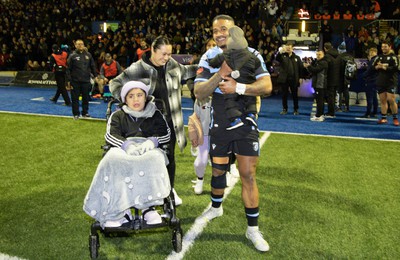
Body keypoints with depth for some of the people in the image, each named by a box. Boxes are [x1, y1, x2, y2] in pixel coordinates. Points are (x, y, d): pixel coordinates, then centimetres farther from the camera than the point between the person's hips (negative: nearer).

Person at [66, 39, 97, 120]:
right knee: (75, 98, 3)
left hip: (86, 80, 2)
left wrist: (95, 76, 8)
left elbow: (93, 66, 14)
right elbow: (68, 69, -2)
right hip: (75, 81, -2)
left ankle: (85, 112, 22)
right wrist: (68, 80, -7)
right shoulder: (72, 56, -1)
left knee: (86, 98, 10)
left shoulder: (88, 55, 8)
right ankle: (76, 114, 12)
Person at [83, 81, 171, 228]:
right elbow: (110, 135, 4)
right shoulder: (118, 116, 22)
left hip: (149, 150, 0)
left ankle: (148, 207, -44)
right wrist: (127, 145, -18)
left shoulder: (155, 115, 22)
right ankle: (121, 210, -39)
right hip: (123, 150, 1)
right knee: (113, 160, -35)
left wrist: (152, 141, -16)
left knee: (153, 159, -37)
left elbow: (166, 134, 8)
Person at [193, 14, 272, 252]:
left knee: (248, 175, -4)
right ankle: (216, 208, 42)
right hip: (219, 125, 2)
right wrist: (219, 75, -26)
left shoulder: (251, 55, -5)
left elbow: (266, 86, -16)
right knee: (218, 170, 15)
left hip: (245, 124, -2)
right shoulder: (209, 57, -2)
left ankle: (253, 228, 10)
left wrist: (237, 87, -27)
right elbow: (199, 92, -11)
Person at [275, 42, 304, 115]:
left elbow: (301, 67, 5)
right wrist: (280, 52, -36)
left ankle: (296, 109, 18)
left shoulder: (297, 57, 7)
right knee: (284, 95, 6)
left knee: (295, 95, 7)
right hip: (284, 79, 0)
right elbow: (277, 58, -17)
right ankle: (284, 109, 18)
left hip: (294, 79, 0)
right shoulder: (282, 56, 5)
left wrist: (300, 77, -2)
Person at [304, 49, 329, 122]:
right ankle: (320, 115, 21)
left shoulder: (323, 62, -10)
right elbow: (312, 71, 19)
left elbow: (315, 70, -21)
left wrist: (308, 66, -8)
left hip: (321, 84, -10)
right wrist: (308, 67, 1)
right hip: (317, 84, 10)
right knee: (320, 100, 14)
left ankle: (318, 116, -10)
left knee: (319, 100, -10)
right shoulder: (317, 62, 20)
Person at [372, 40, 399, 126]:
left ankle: (395, 118, 3)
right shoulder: (379, 57, 14)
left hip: (391, 82, -5)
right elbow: (373, 67, 11)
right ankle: (384, 118, 13)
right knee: (383, 100, 7)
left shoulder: (393, 57, -2)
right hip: (380, 82, 5)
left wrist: (385, 67, -15)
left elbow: (395, 68, -14)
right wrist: (377, 66, -9)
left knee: (391, 100, -9)